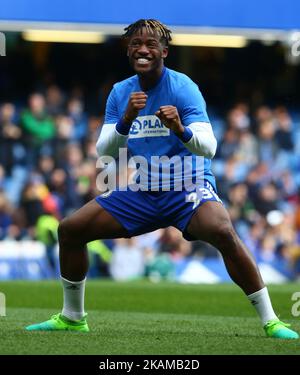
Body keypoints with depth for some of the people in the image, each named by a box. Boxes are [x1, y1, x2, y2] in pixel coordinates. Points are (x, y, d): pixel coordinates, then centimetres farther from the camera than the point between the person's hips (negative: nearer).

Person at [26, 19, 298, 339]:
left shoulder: (182, 87, -12)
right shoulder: (120, 92, 4)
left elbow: (208, 148, -21)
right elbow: (104, 151, -5)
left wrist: (180, 130, -41)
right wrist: (126, 120, -23)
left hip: (187, 187, -5)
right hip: (139, 191, 5)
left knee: (223, 233, -34)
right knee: (70, 230, -2)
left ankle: (270, 321, -27)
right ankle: (72, 318, 18)